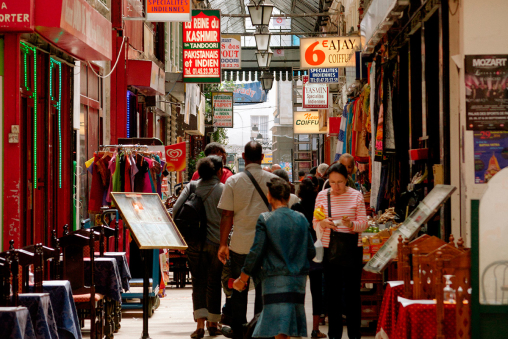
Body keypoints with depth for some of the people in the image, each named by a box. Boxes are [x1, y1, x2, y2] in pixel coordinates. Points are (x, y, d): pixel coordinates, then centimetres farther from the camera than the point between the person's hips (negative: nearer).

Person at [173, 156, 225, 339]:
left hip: (195, 242, 2)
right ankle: (213, 323, 18)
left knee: (198, 282, 5)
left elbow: (175, 211, -4)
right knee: (214, 283, 10)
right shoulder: (224, 190, -6)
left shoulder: (191, 187, 1)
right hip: (217, 242, -1)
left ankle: (200, 323, -9)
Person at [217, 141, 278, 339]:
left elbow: (227, 215, -4)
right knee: (263, 288, 9)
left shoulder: (233, 181, -4)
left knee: (239, 289, 11)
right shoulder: (274, 181, -3)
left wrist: (223, 244, 3)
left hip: (241, 243, 0)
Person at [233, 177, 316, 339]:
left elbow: (256, 252, -8)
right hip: (298, 280, 5)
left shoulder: (265, 219, -7)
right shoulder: (301, 219, 6)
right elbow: (311, 252, 9)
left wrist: (242, 279, 2)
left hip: (275, 280, -5)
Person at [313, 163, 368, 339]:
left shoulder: (356, 196, 0)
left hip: (352, 248, -2)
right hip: (330, 248, 2)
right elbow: (315, 224, 7)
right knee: (332, 293, 6)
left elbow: (364, 224, -1)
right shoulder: (322, 196, 4)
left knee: (352, 292, 0)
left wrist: (351, 224, -22)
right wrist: (323, 223, -15)